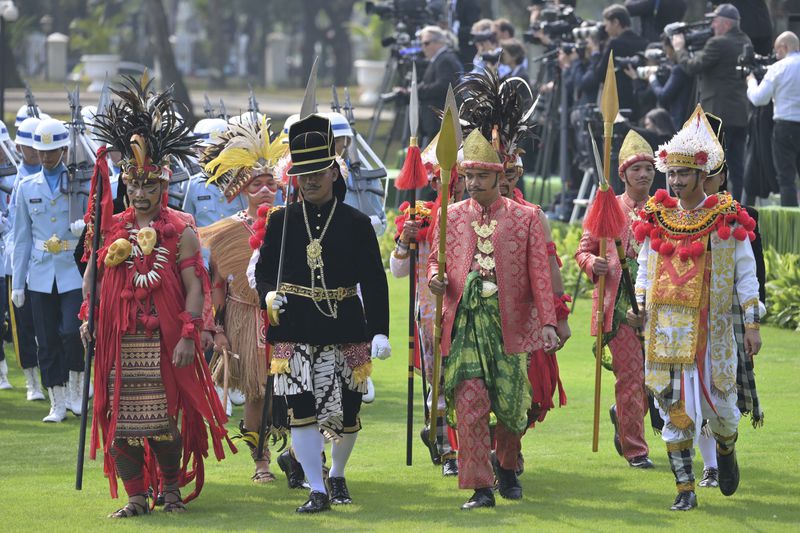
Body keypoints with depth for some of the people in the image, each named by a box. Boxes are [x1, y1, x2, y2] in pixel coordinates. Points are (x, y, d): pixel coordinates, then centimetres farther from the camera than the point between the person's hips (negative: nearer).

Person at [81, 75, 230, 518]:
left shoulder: (180, 229, -1)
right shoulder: (111, 228, 9)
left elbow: (195, 286, -5)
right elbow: (93, 276, 17)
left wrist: (188, 336, -13)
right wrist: (88, 318, 4)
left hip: (164, 343, -3)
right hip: (120, 341, 3)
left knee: (166, 417, 2)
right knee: (121, 420, 0)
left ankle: (171, 486, 22)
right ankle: (136, 496, 9)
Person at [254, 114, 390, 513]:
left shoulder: (356, 223, 1)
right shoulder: (281, 221, 5)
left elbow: (374, 281, 1)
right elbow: (263, 270, 12)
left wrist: (380, 332, -7)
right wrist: (268, 294, -11)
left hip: (344, 327, 0)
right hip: (295, 329, 0)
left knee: (346, 410, 7)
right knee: (301, 410, -9)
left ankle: (337, 475, 33)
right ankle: (317, 490, -2)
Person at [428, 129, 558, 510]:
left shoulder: (525, 218, 3)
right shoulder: (451, 216, 8)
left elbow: (540, 274, 1)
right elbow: (435, 260, 16)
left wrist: (548, 322, -7)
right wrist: (435, 279, -9)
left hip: (509, 324, 0)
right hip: (464, 324, 0)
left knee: (512, 404, 8)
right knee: (469, 404, -10)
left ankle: (507, 467, 35)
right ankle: (480, 487, -7)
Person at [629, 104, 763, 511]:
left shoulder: (727, 219, -2)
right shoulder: (656, 218, 6)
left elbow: (746, 276, 1)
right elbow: (645, 270, 14)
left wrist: (751, 326, -2)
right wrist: (640, 308, -1)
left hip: (711, 330, -2)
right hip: (666, 329, 2)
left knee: (718, 404, 4)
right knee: (675, 408, -1)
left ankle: (725, 449, 38)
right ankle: (685, 488, 5)